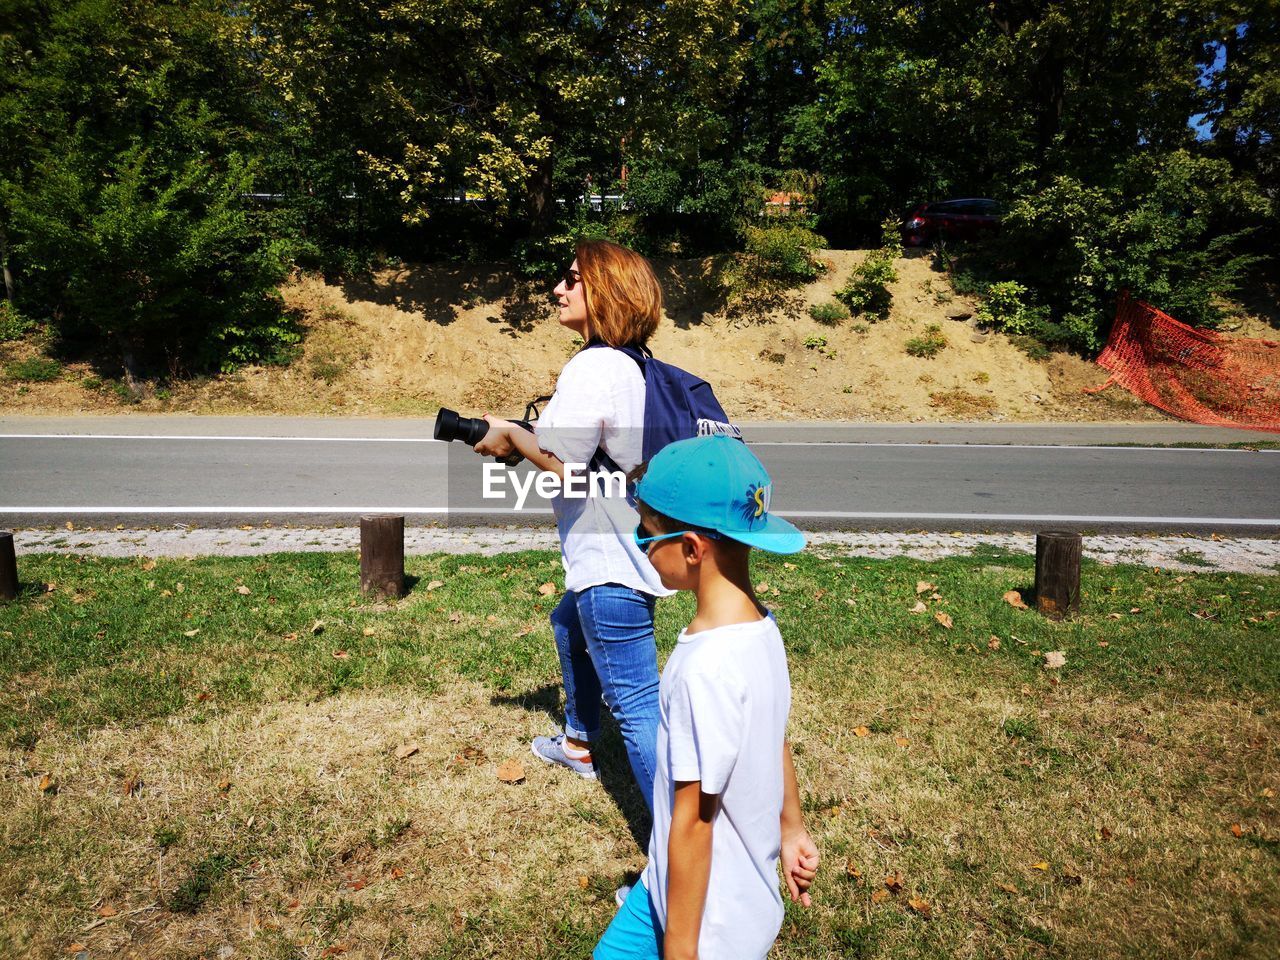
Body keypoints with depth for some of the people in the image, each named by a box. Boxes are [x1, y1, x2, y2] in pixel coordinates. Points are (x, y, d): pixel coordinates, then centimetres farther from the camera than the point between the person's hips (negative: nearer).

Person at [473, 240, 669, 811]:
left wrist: (509, 435, -5)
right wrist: (526, 436, 11)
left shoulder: (592, 366, -19)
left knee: (636, 705, -7)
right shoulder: (632, 363, 11)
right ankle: (578, 744, 53)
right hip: (627, 549, 11)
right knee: (570, 627, 34)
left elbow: (561, 460, -23)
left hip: (613, 562, -11)